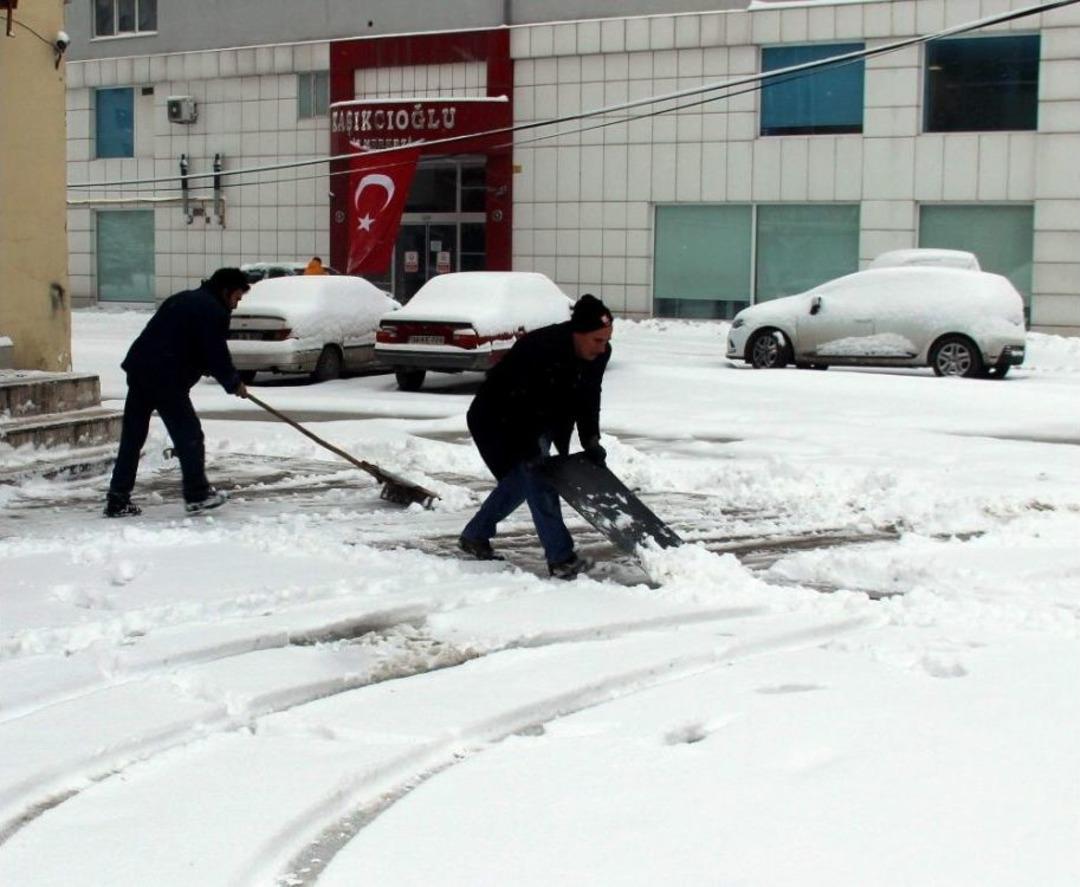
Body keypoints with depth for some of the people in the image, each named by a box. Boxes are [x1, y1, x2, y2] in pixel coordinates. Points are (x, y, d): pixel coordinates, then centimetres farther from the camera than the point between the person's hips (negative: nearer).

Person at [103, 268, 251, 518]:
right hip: (167, 379, -9)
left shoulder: (182, 299, 24)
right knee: (189, 434, 4)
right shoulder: (213, 311, -5)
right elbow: (216, 355, -7)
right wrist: (234, 384, 8)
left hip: (139, 368, 9)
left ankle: (117, 500, 10)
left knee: (132, 437, 9)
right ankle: (197, 494, 12)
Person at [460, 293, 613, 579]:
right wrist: (530, 452, -33)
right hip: (499, 419, -8)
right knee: (537, 477, -18)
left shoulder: (599, 353, -15)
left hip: (540, 421, 8)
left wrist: (591, 441, -10)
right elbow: (517, 405, -34)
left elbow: (588, 398, -1)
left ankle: (475, 536, 36)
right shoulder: (537, 349, -38)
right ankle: (560, 559, -19)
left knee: (520, 480, 16)